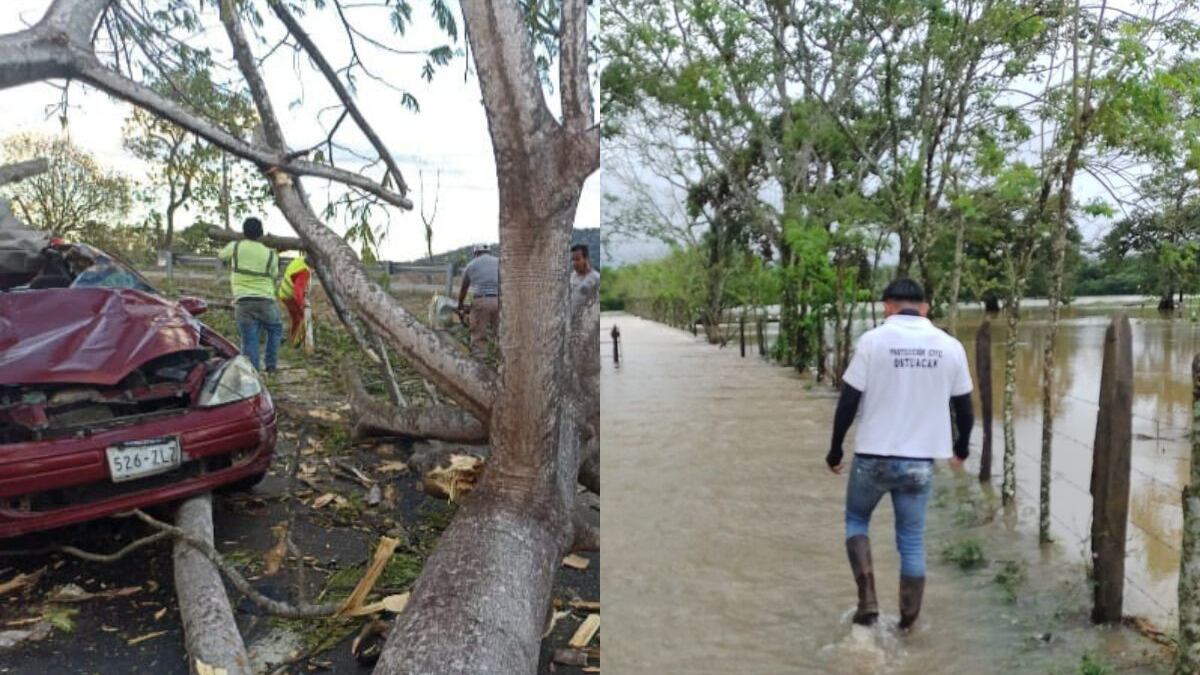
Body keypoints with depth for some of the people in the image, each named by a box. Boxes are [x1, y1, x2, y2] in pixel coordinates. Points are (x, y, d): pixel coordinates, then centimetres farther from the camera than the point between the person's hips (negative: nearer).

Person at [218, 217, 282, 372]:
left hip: (243, 302, 0)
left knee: (249, 340, 2)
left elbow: (221, 255, 24)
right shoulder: (271, 255, 3)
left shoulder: (235, 248, 3)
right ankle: (271, 365, 18)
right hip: (266, 301, 0)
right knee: (275, 330, 23)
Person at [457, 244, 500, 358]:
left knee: (478, 337, 3)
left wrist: (460, 306, 36)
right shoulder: (499, 262, 17)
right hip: (499, 301, 1)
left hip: (481, 301, -1)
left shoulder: (471, 265, 16)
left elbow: (463, 289, 23)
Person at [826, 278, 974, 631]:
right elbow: (964, 407, 8)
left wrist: (835, 449, 3)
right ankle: (908, 622, 21)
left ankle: (868, 601, 11)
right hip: (920, 461, 3)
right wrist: (961, 448, 26)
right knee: (912, 542, 14)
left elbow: (849, 401, -9)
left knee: (856, 521, 20)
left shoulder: (873, 340, -9)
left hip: (873, 457, -2)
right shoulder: (950, 346, 0)